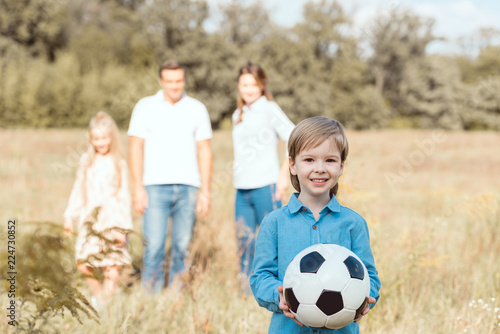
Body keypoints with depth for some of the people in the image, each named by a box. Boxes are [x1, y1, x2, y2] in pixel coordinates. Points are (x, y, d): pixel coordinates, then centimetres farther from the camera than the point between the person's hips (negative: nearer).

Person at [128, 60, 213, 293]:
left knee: (183, 246, 2)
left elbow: (204, 150, 9)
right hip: (156, 186, -2)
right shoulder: (145, 107, 6)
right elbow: (136, 148, 4)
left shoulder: (197, 109, 10)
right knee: (154, 245, -9)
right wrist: (137, 188, -5)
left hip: (188, 187, 2)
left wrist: (205, 190, 3)